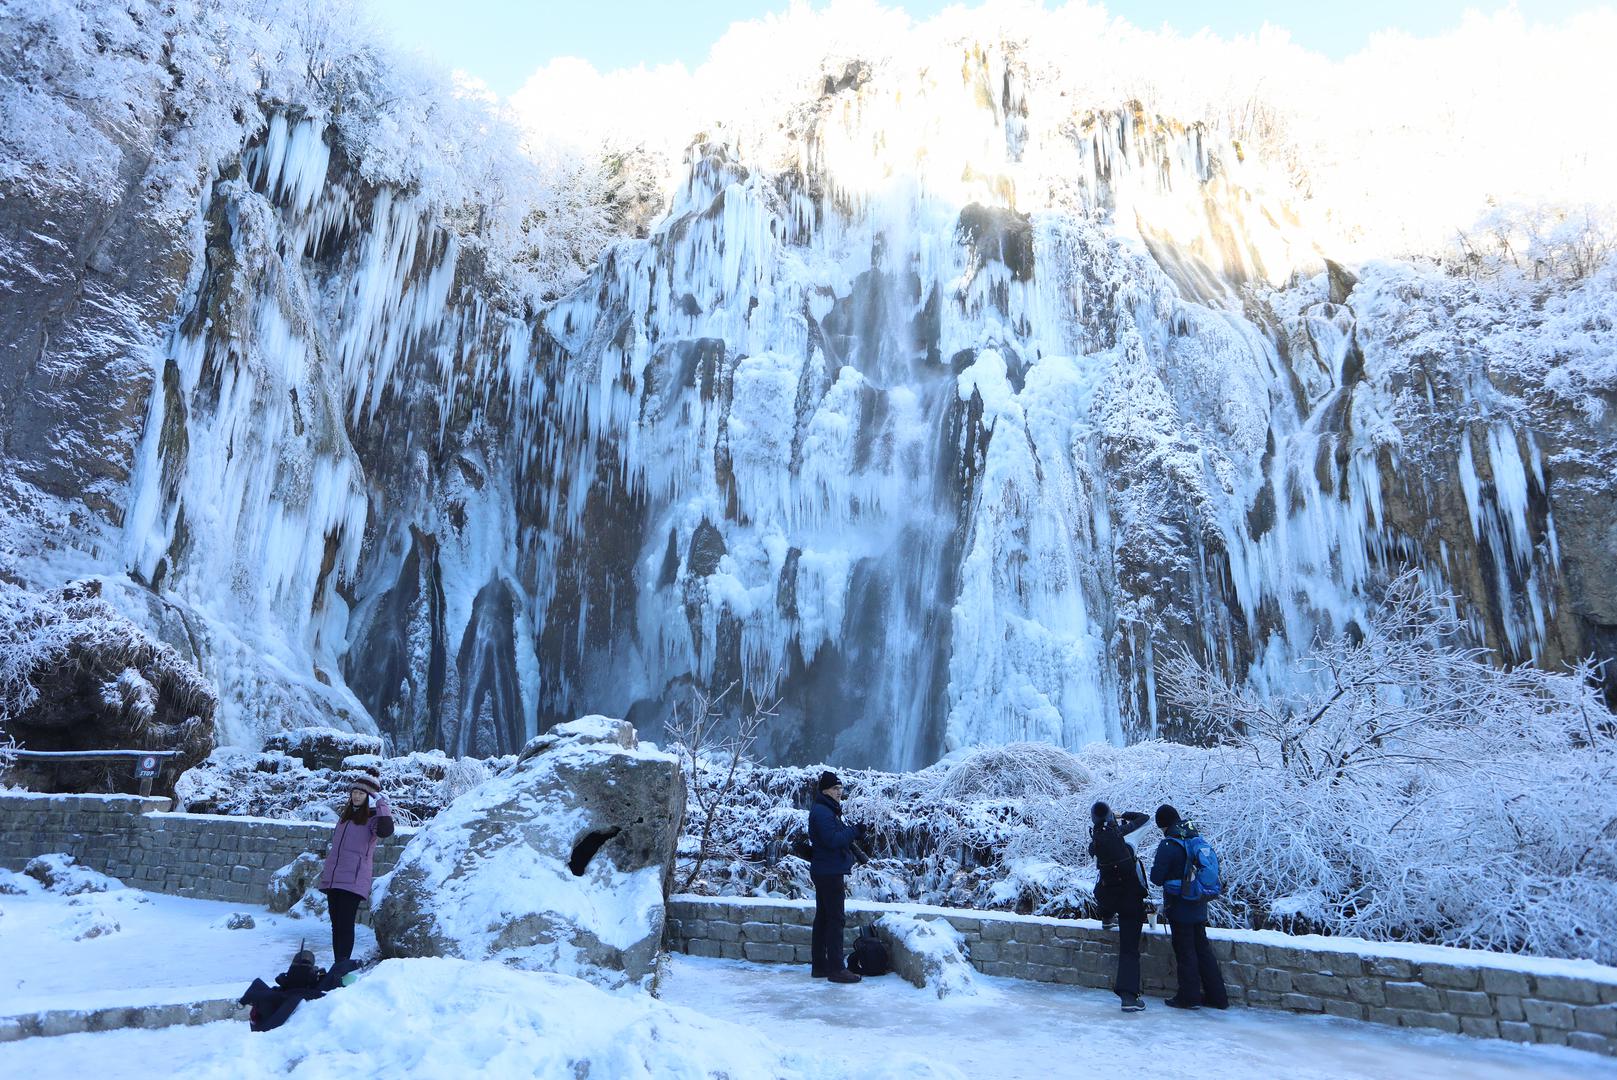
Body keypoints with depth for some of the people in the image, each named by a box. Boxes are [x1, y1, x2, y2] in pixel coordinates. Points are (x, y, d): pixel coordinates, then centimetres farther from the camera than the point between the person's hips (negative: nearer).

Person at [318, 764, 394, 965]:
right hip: (332, 880, 7)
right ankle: (336, 965, 16)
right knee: (336, 925, 10)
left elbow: (386, 830, -29)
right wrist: (326, 871, 27)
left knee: (345, 925, -9)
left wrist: (382, 801, -21)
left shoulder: (372, 819, -5)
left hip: (353, 881, -7)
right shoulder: (344, 817, 18)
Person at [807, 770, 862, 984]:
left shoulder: (828, 810, 17)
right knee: (835, 919, -8)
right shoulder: (822, 812, -15)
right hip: (829, 872, -11)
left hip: (824, 872, 11)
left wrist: (850, 832, 4)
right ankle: (836, 968, -6)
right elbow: (832, 840, -25)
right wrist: (854, 830, -17)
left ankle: (819, 966, 20)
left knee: (823, 918, 13)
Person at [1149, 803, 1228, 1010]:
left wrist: (1155, 867, 4)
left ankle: (1188, 996, 10)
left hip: (1179, 908, -7)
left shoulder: (1168, 845, -19)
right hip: (1199, 907, 7)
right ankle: (1216, 995, 20)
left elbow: (1156, 877, -17)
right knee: (1202, 949, 15)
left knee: (1185, 951, 4)